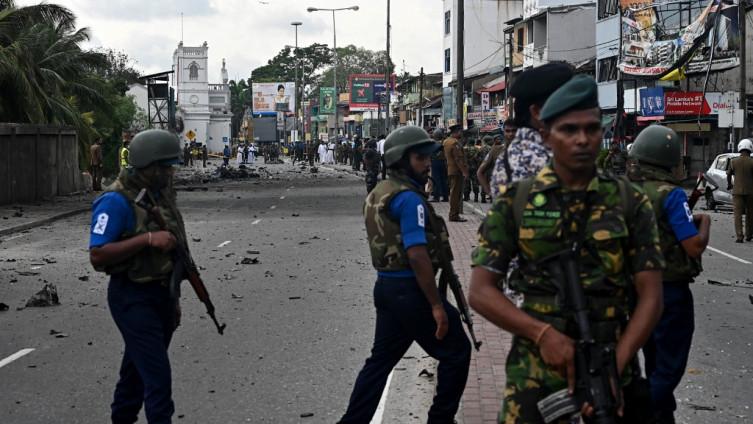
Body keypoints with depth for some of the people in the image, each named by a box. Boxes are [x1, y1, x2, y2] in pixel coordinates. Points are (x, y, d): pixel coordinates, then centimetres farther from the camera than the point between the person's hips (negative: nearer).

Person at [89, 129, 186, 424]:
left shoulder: (162, 192, 8)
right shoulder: (117, 201, -18)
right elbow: (97, 256, -23)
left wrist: (173, 299, 21)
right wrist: (148, 238, -29)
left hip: (162, 294, 8)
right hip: (134, 298, -8)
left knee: (138, 367, 19)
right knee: (158, 376, -11)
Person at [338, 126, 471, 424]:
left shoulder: (379, 193, 12)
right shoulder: (409, 198, -18)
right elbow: (417, 256, -24)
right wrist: (437, 305, -22)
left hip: (386, 286, 9)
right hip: (410, 290, -9)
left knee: (381, 359, 16)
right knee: (456, 352, 6)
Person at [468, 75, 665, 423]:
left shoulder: (630, 203, 1)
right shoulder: (515, 202, 0)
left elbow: (650, 296, -1)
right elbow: (480, 291, -2)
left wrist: (615, 364, -14)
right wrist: (543, 334, -16)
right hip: (534, 374, -1)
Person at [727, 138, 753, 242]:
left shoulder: (733, 161, 0)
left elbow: (729, 175, 12)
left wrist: (729, 184, 30)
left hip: (737, 191, 1)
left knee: (738, 214, -1)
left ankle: (739, 236, -11)